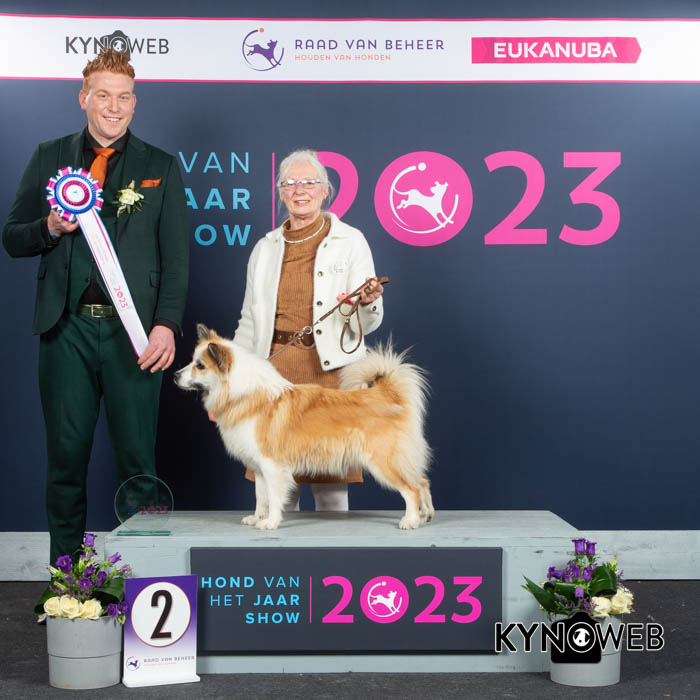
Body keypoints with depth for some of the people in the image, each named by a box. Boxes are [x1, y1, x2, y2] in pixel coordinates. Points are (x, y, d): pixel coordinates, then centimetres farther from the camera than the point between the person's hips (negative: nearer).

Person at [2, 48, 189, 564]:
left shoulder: (161, 167, 9)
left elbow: (176, 256, 4)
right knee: (66, 454, 5)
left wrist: (166, 325, -8)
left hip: (133, 330, -1)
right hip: (67, 328, 1)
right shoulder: (50, 158, 12)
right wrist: (50, 228, -9)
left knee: (136, 456, 0)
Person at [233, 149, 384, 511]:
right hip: (274, 370, 3)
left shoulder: (350, 242, 5)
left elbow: (367, 324, 2)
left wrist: (367, 303, -21)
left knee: (331, 488, -2)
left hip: (329, 371, -3)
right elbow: (249, 322, 17)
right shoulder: (265, 248, 14)